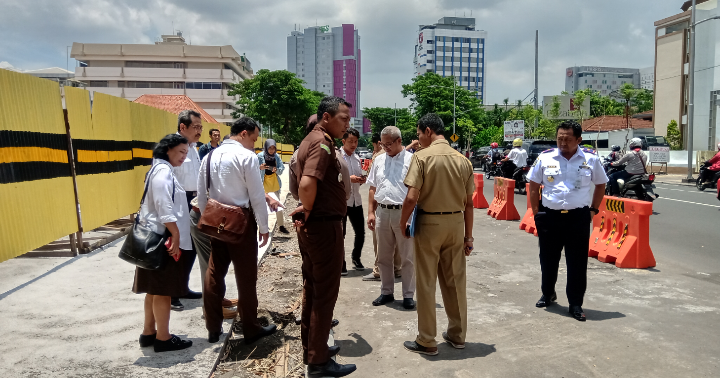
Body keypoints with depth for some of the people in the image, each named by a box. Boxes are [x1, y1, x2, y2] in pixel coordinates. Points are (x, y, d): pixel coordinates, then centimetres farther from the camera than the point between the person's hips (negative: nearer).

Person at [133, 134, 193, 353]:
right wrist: (175, 234, -22)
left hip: (157, 236, 10)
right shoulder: (163, 171, -15)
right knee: (163, 290, -2)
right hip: (164, 238, -10)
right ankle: (163, 338, 7)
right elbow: (165, 208, -23)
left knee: (155, 289, 16)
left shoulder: (160, 170, 17)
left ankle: (148, 333, 25)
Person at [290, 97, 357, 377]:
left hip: (312, 226, 10)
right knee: (325, 292, 0)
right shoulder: (322, 142, -18)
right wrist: (308, 211, -16)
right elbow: (307, 184, -32)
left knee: (313, 289, 18)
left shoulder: (312, 139, 14)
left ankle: (311, 347, 31)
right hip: (324, 226, -10)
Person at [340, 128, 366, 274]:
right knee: (340, 234, 4)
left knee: (360, 232, 11)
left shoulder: (356, 158, 13)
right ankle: (341, 264, 16)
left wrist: (362, 179, 0)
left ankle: (356, 258, 32)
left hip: (355, 200, 6)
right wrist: (349, 178, -23)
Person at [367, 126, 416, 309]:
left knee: (407, 257, 4)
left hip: (403, 213, -5)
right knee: (384, 257, 14)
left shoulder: (411, 160, -5)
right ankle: (386, 292, 27)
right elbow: (373, 189, 15)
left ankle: (408, 295, 16)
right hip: (382, 212, 5)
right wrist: (371, 212, 9)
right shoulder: (379, 160, 12)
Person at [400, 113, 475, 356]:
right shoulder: (462, 160, 3)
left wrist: (402, 223, -2)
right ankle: (457, 335, 29)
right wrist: (468, 235, 12)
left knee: (426, 283, 6)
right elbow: (469, 203, 5)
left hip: (429, 223, -5)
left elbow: (411, 198, -18)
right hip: (456, 223, 5)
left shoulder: (422, 157, -11)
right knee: (455, 281, 15)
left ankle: (427, 341, 16)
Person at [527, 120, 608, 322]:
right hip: (549, 216, 1)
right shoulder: (545, 158, -2)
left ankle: (575, 304, 16)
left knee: (577, 262, 4)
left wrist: (593, 209, 6)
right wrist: (536, 213, 3)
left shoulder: (591, 159, -1)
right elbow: (534, 186, 6)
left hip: (579, 217, -1)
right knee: (548, 259, 14)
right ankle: (548, 294, 36)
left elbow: (600, 185, 13)